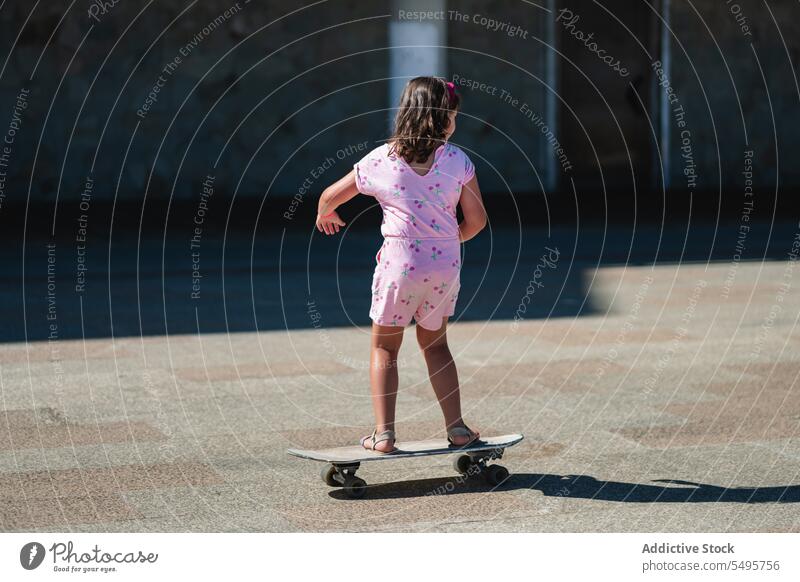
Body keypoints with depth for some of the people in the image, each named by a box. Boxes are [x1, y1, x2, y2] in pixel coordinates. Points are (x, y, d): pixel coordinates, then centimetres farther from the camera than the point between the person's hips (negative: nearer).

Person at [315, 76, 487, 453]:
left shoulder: (380, 160, -3)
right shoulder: (457, 160, -2)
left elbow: (330, 197, 8)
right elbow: (477, 220, 1)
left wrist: (325, 216, 31)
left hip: (400, 265, -2)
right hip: (445, 265, 2)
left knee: (384, 348, 14)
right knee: (435, 344, 21)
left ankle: (383, 433, 7)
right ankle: (456, 427, 19)